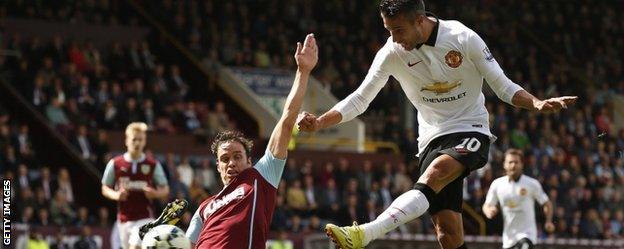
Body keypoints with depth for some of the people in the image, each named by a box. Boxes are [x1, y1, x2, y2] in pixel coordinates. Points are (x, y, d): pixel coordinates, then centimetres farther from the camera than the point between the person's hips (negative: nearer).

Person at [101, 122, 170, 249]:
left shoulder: (153, 165, 0)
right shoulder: (115, 163, 3)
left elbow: (165, 190, 7)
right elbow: (105, 188, 10)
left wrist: (155, 193, -15)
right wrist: (116, 195, -11)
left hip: (145, 218, -3)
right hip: (124, 218, 3)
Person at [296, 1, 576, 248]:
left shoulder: (463, 38, -11)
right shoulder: (392, 53, -4)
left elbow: (503, 87, -4)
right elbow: (359, 99, 4)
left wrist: (537, 104, -21)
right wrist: (319, 122, -10)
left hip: (471, 131, -4)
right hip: (433, 138, 4)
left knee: (436, 173, -35)